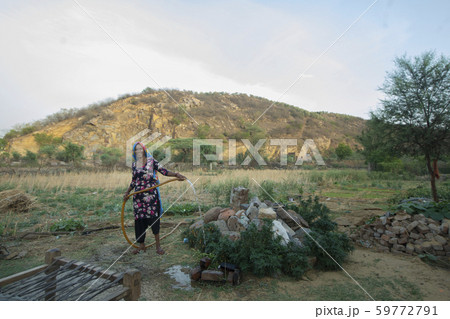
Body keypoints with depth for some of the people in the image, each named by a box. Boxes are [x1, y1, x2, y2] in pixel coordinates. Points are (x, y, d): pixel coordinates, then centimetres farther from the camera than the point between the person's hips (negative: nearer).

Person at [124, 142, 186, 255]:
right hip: (138, 195, 4)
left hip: (151, 194, -4)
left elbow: (163, 171, -7)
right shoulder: (134, 164, 13)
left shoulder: (151, 161, 0)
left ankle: (158, 245, 6)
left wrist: (176, 174, -21)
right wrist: (127, 192, 21)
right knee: (139, 219, 7)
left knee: (153, 218, -5)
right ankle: (141, 245, 22)